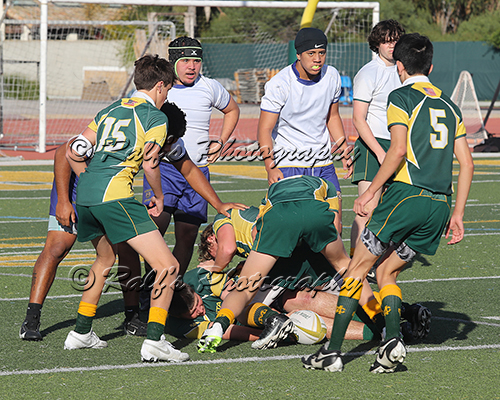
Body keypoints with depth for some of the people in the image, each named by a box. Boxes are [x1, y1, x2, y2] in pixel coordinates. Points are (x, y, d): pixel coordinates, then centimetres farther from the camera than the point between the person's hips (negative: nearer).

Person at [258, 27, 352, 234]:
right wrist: (270, 168, -26)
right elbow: (265, 129, -14)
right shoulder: (279, 84, -14)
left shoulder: (331, 76, 2)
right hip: (288, 164, -5)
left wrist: (345, 152, 15)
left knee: (334, 228, -1)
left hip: (323, 163, 5)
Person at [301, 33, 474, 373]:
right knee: (387, 272, 16)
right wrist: (457, 213, 18)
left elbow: (398, 151, -11)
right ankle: (393, 341, -6)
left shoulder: (401, 97, 1)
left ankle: (332, 351, 0)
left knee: (359, 267, 4)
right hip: (440, 205, 6)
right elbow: (466, 162, 16)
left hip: (406, 193, -6)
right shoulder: (449, 105, 20)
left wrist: (370, 192, -6)